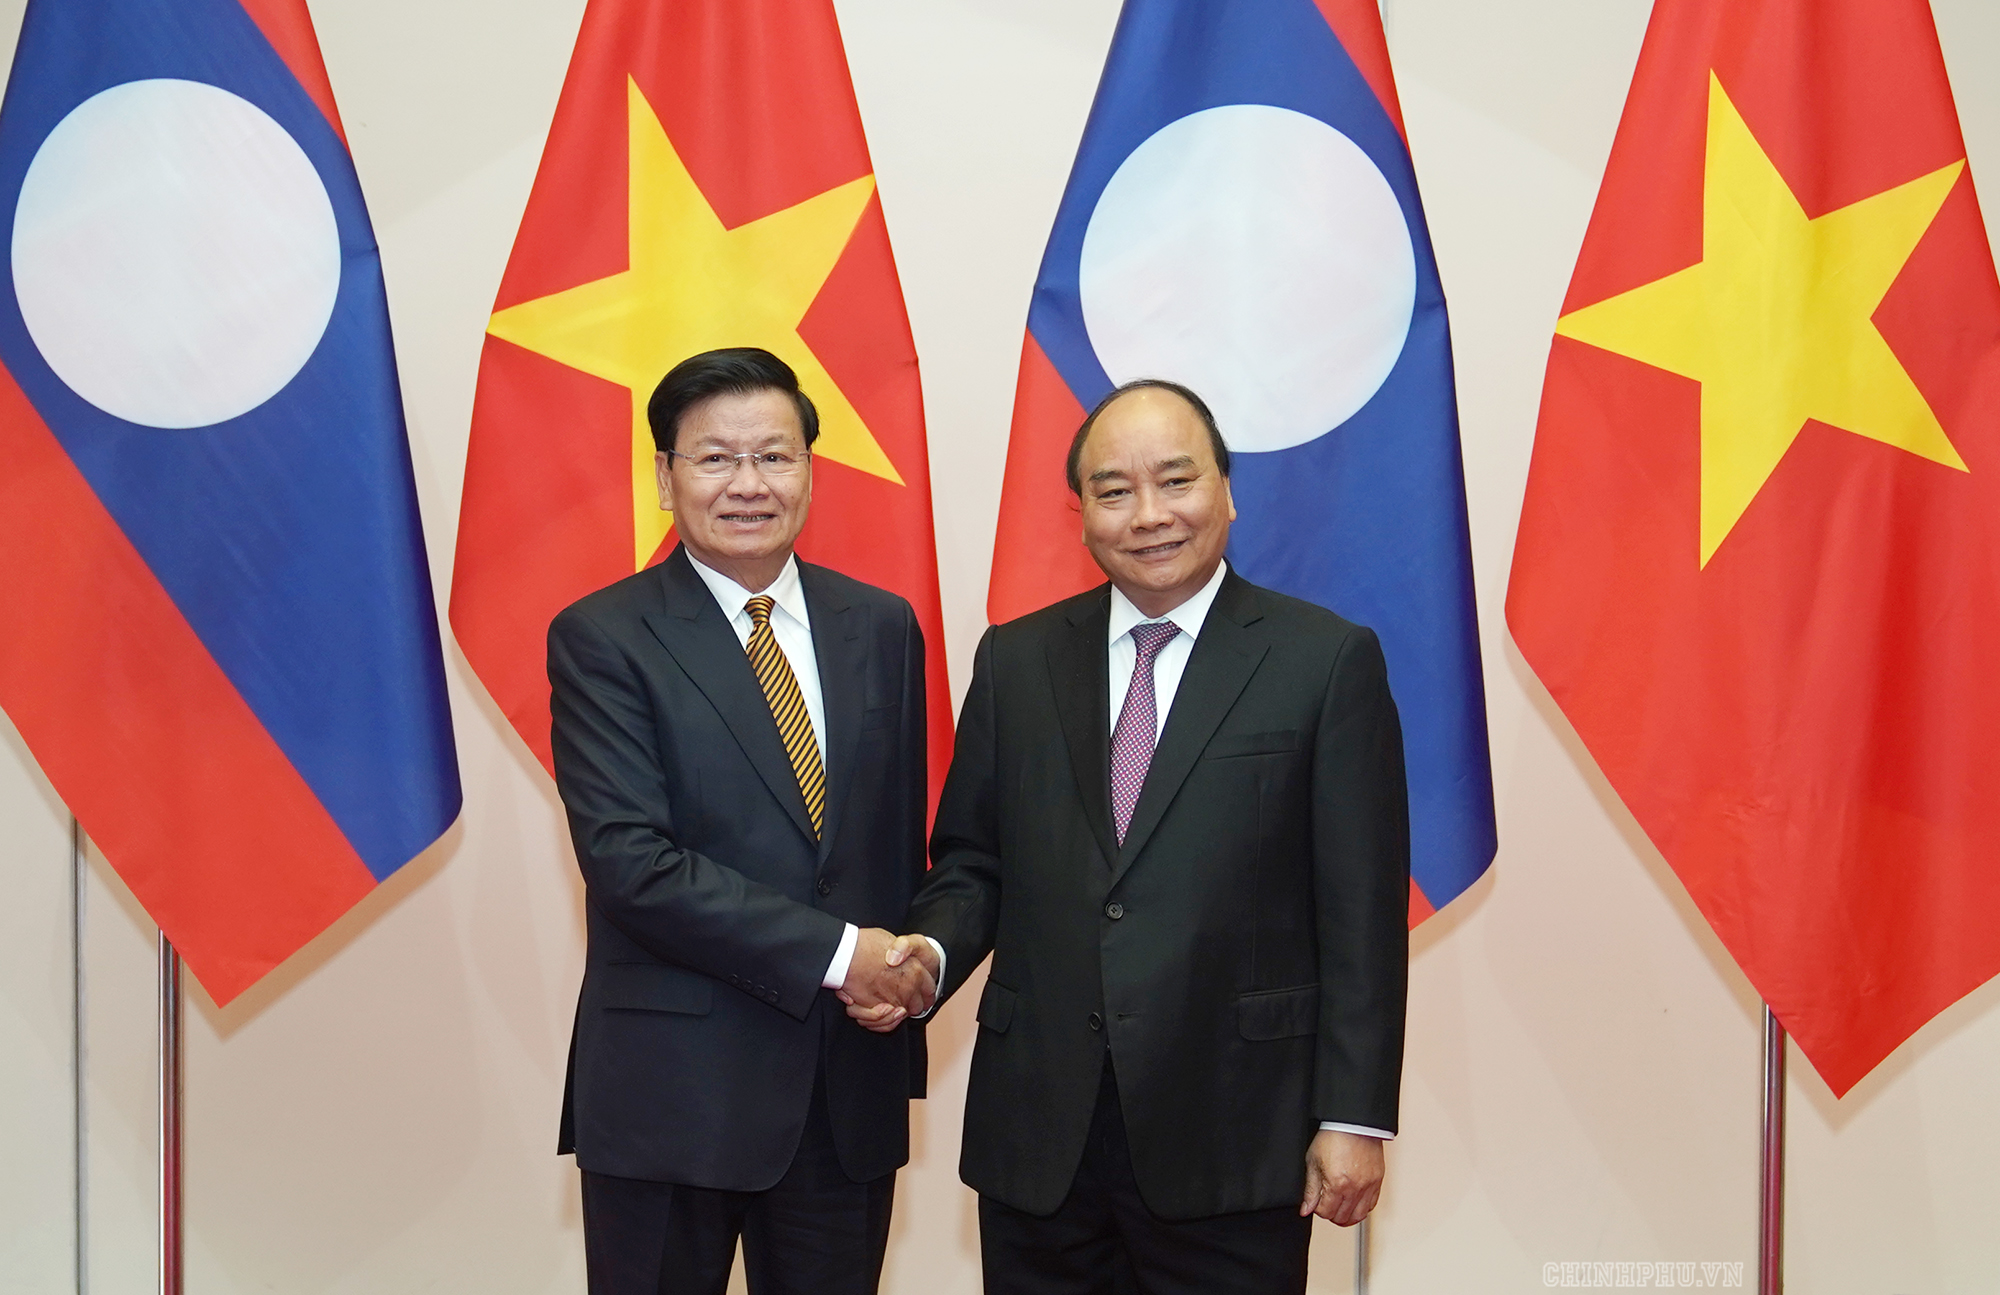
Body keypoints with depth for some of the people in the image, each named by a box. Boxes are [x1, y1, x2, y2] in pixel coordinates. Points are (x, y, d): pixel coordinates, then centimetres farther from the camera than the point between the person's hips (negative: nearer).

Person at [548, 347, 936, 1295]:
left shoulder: (880, 627, 7)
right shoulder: (601, 639, -7)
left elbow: (904, 832, 12)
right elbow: (630, 861, -16)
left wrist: (900, 979, -4)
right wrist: (835, 953, -17)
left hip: (851, 1085, 4)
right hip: (671, 1087, -4)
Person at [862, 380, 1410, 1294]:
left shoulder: (1327, 661, -3)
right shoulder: (1015, 661, 8)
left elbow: (1362, 911, -4)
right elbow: (971, 862, 13)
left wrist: (1355, 1116, -7)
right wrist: (932, 949, -8)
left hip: (1231, 1142, -3)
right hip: (1035, 1141, 3)